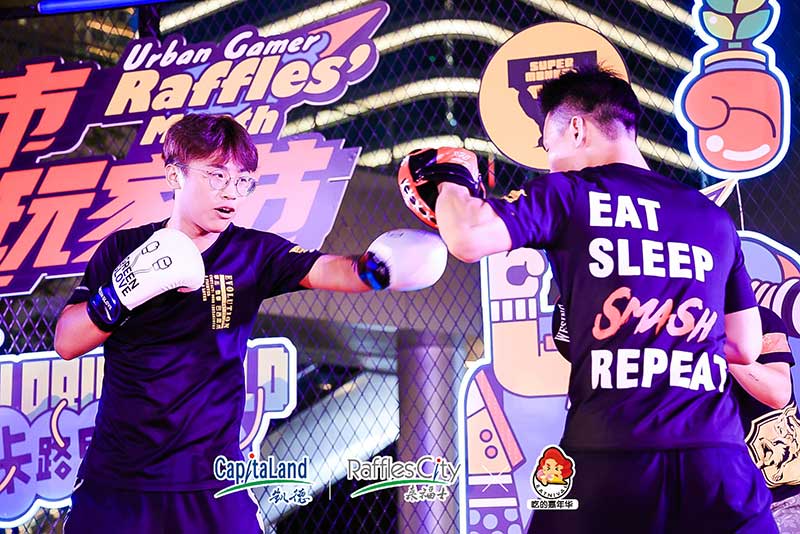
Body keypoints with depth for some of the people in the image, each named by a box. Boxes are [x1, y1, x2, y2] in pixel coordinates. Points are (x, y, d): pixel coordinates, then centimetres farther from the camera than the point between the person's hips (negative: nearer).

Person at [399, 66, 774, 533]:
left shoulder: (570, 193, 3)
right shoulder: (717, 219, 16)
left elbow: (468, 239, -10)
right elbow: (746, 348, 19)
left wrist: (449, 179, 10)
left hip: (610, 455, -3)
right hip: (718, 456, 3)